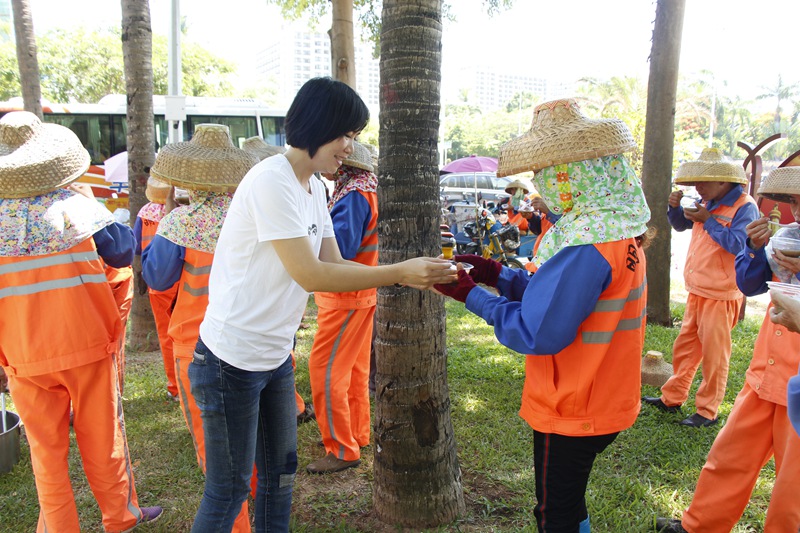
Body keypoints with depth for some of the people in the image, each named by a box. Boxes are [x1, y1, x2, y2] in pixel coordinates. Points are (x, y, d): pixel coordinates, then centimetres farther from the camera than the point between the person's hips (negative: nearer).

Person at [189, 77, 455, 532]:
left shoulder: (315, 187, 7)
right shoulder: (272, 181, -20)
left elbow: (335, 264, 5)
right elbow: (310, 275, -25)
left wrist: (409, 274, -6)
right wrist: (398, 272, -22)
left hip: (276, 357, 9)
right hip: (233, 359, -8)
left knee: (280, 473, 20)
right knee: (229, 491, 7)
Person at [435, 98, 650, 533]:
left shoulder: (588, 245, -29)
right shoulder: (618, 227, 3)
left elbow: (535, 332, -26)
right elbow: (557, 294, 9)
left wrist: (471, 296, -16)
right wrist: (498, 276, 0)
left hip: (572, 413, -9)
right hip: (601, 403, 9)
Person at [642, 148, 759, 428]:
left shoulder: (745, 207, -13)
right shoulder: (709, 203, 10)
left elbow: (738, 244, -24)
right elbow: (680, 224, 23)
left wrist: (707, 220, -21)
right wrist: (675, 207, 3)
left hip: (721, 296, -8)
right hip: (697, 292, 8)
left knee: (714, 355, 2)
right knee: (684, 347, 15)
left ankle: (708, 412, 15)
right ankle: (671, 398, 28)